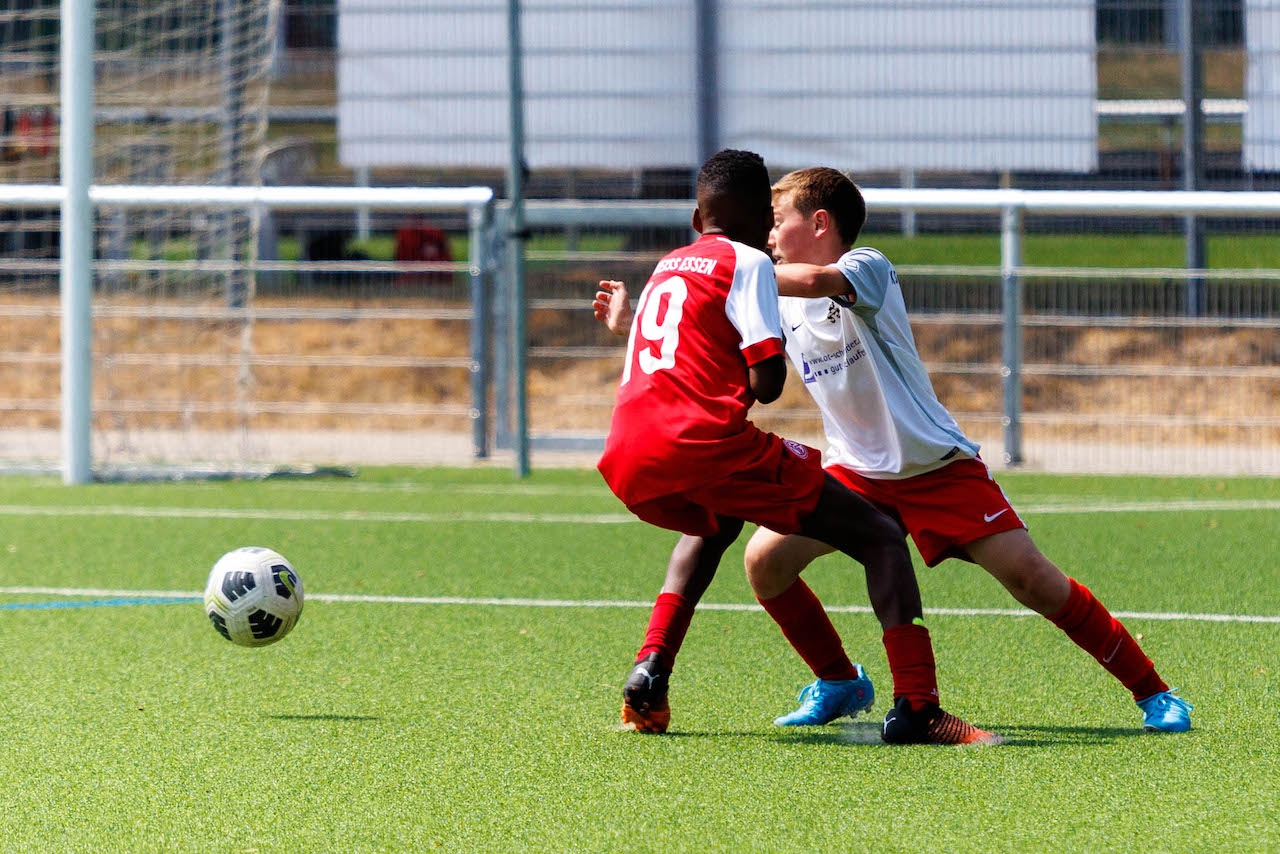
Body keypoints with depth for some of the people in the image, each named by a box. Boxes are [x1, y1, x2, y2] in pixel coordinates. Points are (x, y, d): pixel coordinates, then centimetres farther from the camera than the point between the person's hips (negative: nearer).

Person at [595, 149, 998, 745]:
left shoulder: (666, 266, 27)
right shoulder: (748, 263, 6)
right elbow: (767, 382, -4)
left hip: (627, 462, 7)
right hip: (706, 443, -7)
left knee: (715, 526, 42)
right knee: (881, 539, 3)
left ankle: (651, 671, 20)